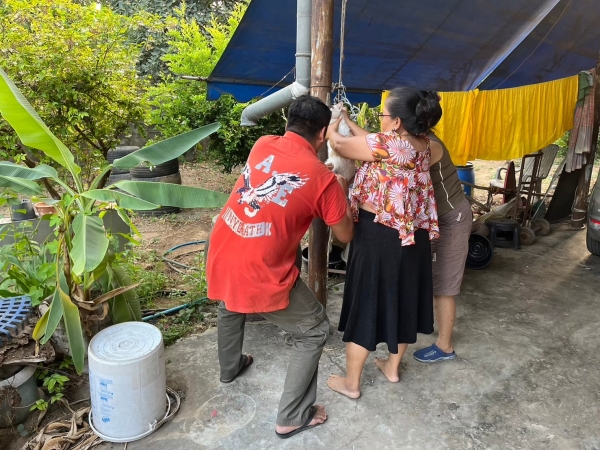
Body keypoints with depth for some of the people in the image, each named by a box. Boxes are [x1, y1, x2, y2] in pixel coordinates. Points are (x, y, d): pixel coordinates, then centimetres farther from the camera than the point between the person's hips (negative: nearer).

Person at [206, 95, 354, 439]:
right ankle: (292, 417, 22)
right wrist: (342, 191, 17)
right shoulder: (323, 179, -10)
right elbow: (346, 235, 2)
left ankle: (230, 367, 60)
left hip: (221, 257, 7)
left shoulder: (263, 145, 4)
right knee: (315, 332, 14)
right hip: (260, 274, -6)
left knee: (230, 304, 38)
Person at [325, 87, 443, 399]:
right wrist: (349, 122, 20)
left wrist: (331, 127, 16)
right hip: (412, 235, 7)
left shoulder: (386, 142, -18)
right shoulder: (426, 148, 4)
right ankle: (392, 367, 40)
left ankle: (351, 382, 20)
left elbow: (339, 145, -6)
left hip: (378, 234, -7)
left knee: (364, 304, 6)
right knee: (403, 299, 21)